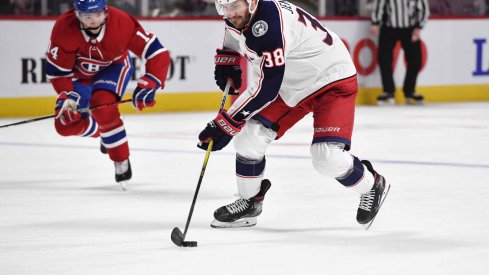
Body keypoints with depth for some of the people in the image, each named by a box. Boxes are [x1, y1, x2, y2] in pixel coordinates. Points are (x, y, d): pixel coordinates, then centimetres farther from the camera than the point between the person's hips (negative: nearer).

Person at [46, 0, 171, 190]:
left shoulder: (122, 23, -35)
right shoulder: (64, 28, -32)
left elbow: (158, 53, -32)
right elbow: (57, 70, -21)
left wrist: (148, 86, -39)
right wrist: (67, 96, -34)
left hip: (114, 66, -3)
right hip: (79, 73, 3)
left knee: (103, 107, -31)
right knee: (66, 123, -8)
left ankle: (122, 162, -13)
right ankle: (103, 133, 26)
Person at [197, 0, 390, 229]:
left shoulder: (270, 25, -35)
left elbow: (266, 88, -34)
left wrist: (226, 124, -31)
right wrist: (226, 62, 5)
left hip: (333, 81, -9)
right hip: (291, 85, 9)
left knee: (327, 157, -21)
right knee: (248, 137, -2)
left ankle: (372, 187, 8)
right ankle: (249, 202, 19)